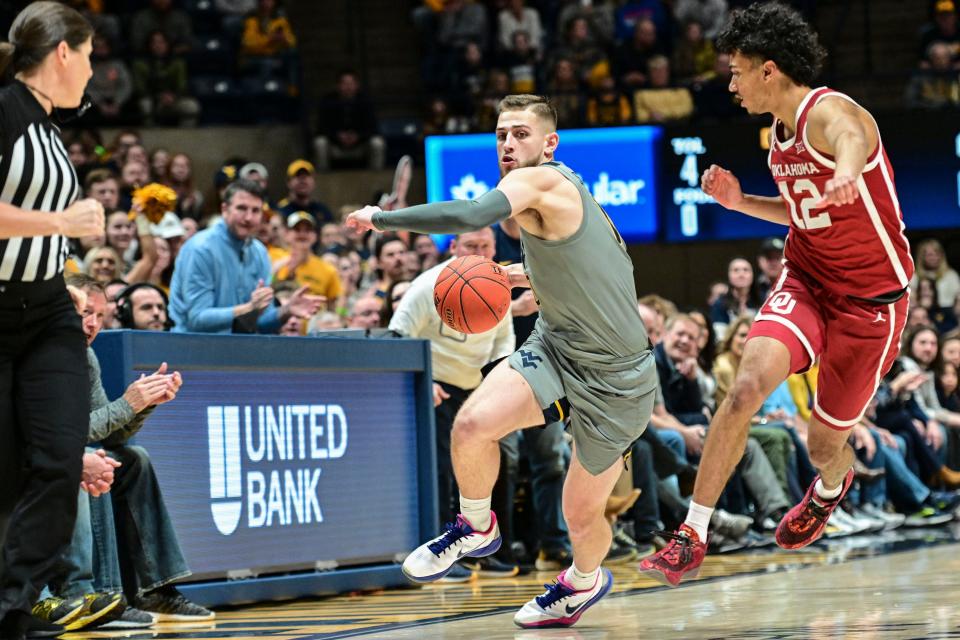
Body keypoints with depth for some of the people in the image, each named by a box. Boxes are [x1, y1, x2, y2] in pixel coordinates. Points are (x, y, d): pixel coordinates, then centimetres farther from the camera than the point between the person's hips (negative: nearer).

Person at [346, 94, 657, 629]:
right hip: (557, 347, 7)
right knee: (472, 423, -21)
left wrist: (382, 218, -28)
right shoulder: (558, 197, 9)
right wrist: (527, 274, 19)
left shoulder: (541, 181, -19)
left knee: (582, 514, 7)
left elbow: (469, 216, -37)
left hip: (615, 378, -7)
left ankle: (585, 580, 41)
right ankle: (476, 528, 5)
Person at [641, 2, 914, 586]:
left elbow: (850, 138, -49)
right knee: (748, 386, -23)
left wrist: (847, 174, -74)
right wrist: (740, 201, 5)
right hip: (806, 280, 6)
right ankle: (692, 538, -19)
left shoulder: (828, 112, -22)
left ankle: (830, 490, 50)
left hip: (870, 300, -6)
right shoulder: (779, 134, 5)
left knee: (826, 444, 10)